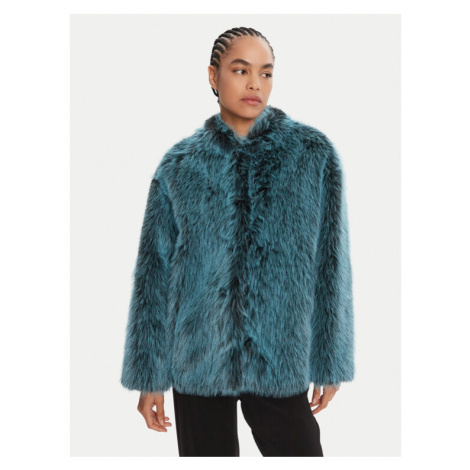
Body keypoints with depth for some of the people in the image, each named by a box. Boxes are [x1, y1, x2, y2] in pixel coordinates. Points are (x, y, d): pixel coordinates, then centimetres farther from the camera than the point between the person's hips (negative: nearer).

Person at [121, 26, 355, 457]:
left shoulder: (313, 154, 0)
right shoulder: (179, 166, 2)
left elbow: (332, 268, 2)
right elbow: (154, 273, 5)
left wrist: (330, 364, 2)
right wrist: (149, 374, 5)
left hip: (281, 366, -1)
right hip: (197, 363, 1)